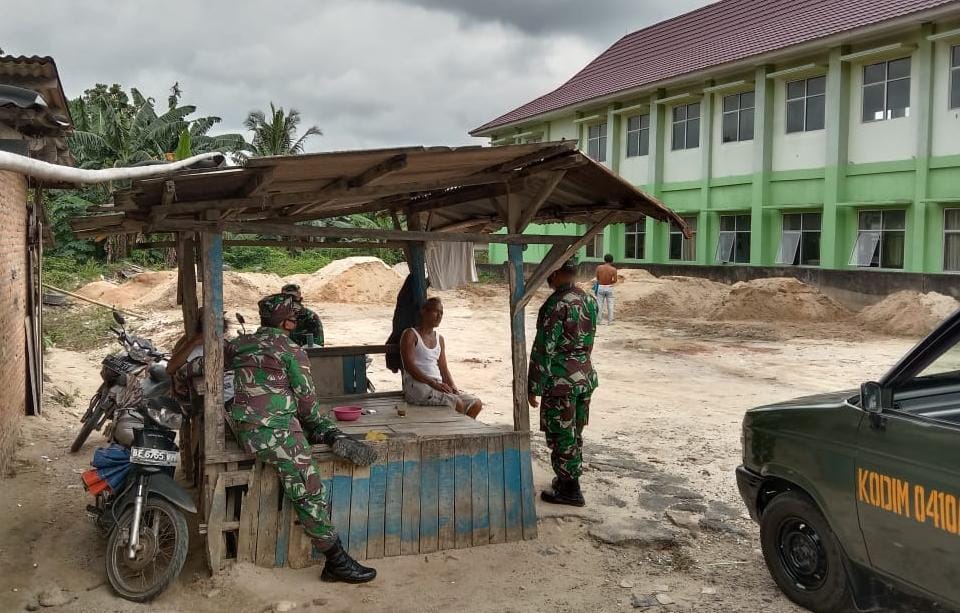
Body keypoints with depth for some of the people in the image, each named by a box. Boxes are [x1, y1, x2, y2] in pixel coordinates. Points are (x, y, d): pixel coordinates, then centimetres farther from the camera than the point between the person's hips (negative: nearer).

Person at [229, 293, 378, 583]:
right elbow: (307, 399, 1)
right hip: (275, 431, -8)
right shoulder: (291, 350, -5)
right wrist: (314, 419, 19)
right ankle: (336, 561, -7)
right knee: (308, 491, -8)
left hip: (246, 426, 8)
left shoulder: (240, 344, 12)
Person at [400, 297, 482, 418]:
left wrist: (453, 388, -2)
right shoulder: (410, 334, -2)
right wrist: (433, 383, -23)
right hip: (417, 387, -7)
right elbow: (409, 366, -14)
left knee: (476, 404, -6)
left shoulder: (439, 339, 21)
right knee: (457, 403, -27)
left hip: (438, 387, 8)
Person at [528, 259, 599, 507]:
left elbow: (544, 349, -18)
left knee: (561, 436, 4)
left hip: (561, 381, -8)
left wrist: (534, 387, -12)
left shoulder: (555, 305, -19)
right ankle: (569, 479, 32)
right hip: (586, 376, 8)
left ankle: (570, 490, 12)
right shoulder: (590, 301, 5)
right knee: (575, 434, 19)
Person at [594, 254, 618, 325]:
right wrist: (609, 282, 9)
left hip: (600, 287, 1)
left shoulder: (599, 267, -6)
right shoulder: (613, 269, -9)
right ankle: (610, 320, 11)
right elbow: (615, 281, -9)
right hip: (609, 288, 0)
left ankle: (600, 320, 12)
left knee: (600, 304, 10)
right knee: (610, 305, 9)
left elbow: (597, 278, 1)